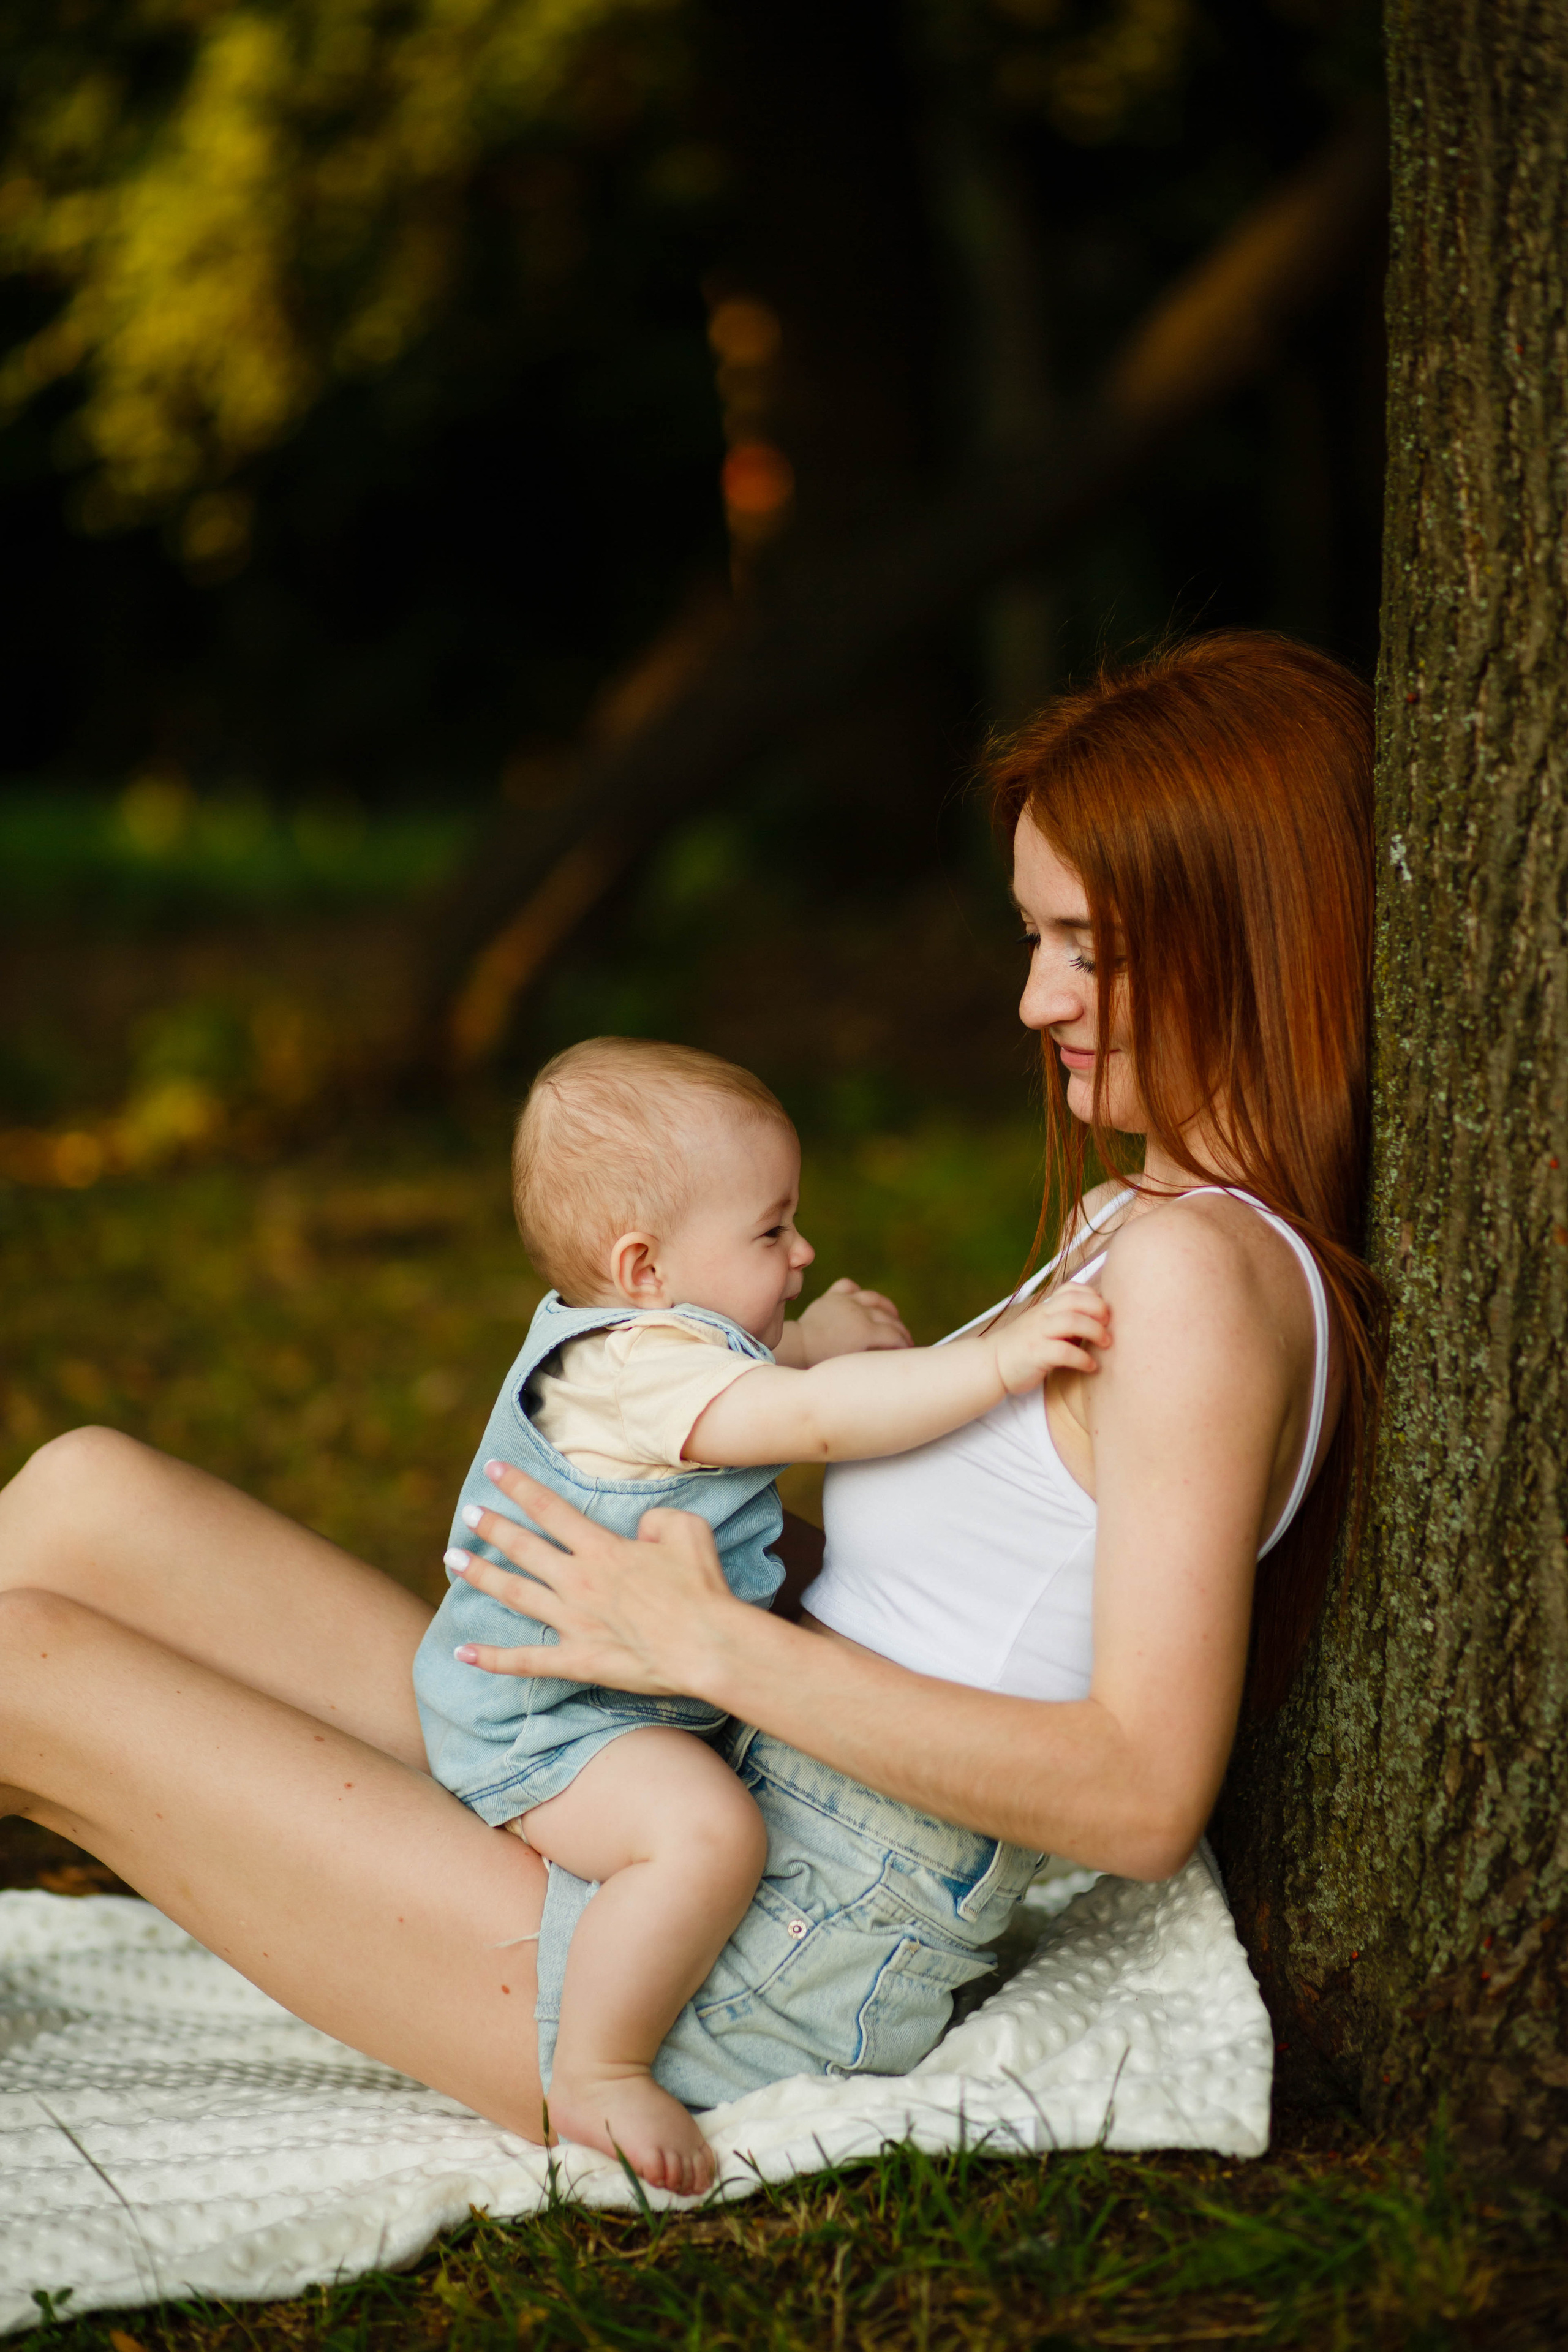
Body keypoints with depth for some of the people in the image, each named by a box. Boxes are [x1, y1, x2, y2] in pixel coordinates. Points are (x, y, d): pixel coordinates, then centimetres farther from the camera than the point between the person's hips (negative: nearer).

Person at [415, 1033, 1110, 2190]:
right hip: (545, 1724, -11)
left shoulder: (639, 1340, 7)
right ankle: (594, 2078, -18)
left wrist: (809, 1342, 17)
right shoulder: (637, 1368, -27)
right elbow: (820, 1422, -40)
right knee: (706, 1829, -33)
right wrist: (999, 1360, -43)